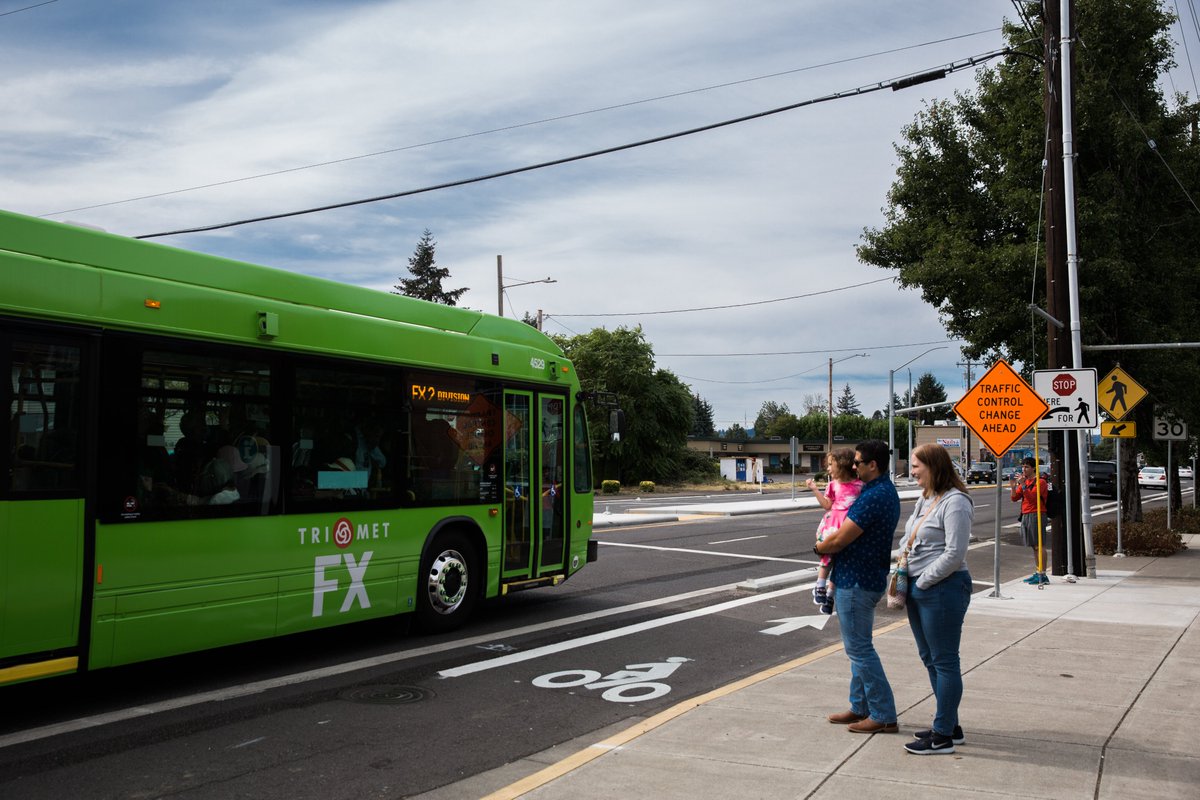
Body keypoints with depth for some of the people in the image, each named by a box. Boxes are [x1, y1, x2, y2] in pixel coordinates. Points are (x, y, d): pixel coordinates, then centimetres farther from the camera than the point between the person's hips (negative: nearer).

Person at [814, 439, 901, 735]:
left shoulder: (873, 497, -23)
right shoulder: (887, 491, 11)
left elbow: (839, 540, -22)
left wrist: (818, 547, -2)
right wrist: (827, 543, 8)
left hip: (857, 581, -11)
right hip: (868, 577, 11)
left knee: (859, 647, -2)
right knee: (859, 646, 18)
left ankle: (883, 716, 5)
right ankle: (860, 707, 27)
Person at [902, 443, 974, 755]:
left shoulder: (955, 502, -16)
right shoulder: (924, 500, 13)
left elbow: (954, 554, -21)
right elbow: (908, 539, 21)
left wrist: (922, 581, -15)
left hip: (943, 589, -10)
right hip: (918, 589, 10)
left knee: (944, 661, -1)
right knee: (930, 658, 17)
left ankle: (943, 736, 6)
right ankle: (950, 725, 29)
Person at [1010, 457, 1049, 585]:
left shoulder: (1040, 481, -7)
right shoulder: (1024, 481, 16)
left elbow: (1032, 497, -20)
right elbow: (1015, 498, 12)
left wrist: (1022, 485, -22)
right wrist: (1013, 487, -4)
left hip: (1036, 515, -8)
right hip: (1025, 515, 8)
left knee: (1038, 546, -9)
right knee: (1034, 546, 11)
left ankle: (1043, 574, -10)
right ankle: (1037, 573, 16)